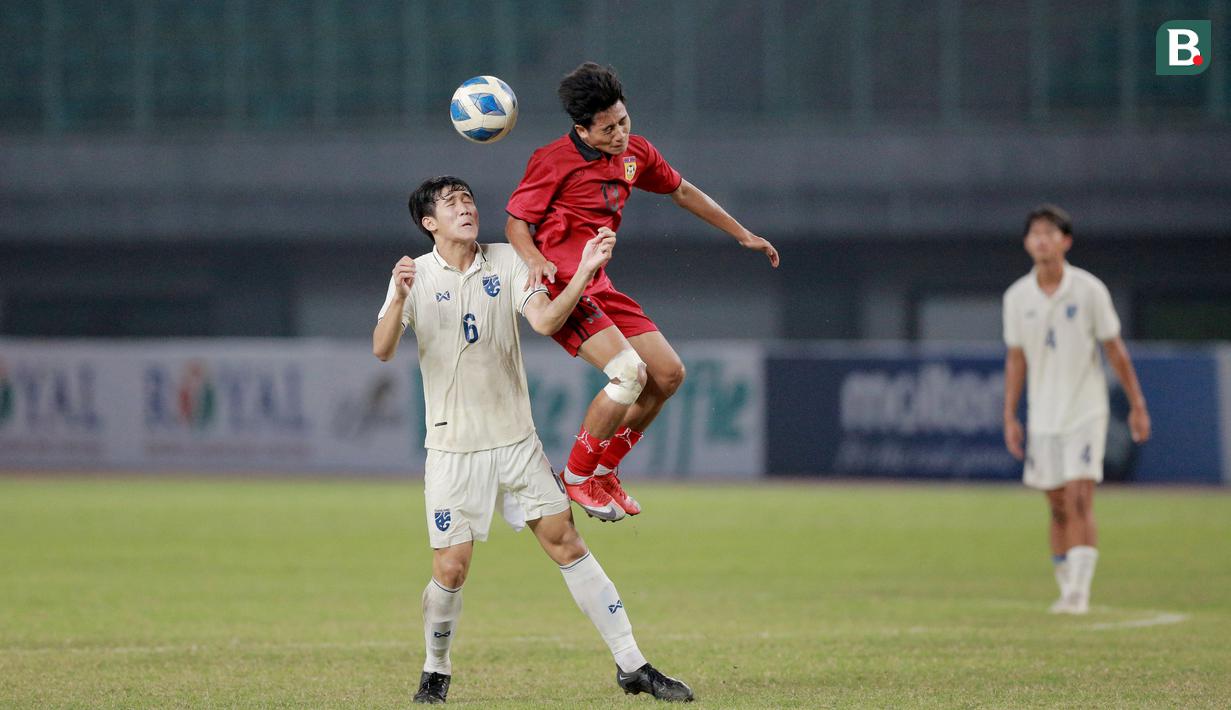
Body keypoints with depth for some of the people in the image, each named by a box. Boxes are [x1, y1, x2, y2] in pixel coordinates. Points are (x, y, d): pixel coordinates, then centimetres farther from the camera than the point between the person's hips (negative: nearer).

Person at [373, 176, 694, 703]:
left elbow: (544, 320, -9)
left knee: (565, 542, 0)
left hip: (515, 438, 2)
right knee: (451, 568, -5)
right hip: (453, 447, -2)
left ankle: (631, 666, 3)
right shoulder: (415, 275, -4)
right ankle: (436, 674, 20)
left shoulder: (506, 262, 3)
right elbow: (382, 351, -16)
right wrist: (400, 299, -35)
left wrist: (585, 272, -23)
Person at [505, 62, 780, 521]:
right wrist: (534, 259, -31)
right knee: (629, 372, -23)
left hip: (599, 288, 8)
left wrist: (743, 235, 26)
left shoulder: (635, 153, 7)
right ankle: (577, 479, -8)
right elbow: (516, 222, -9)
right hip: (562, 287, -8)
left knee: (669, 374, 7)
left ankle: (605, 470, 20)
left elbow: (682, 192, 22)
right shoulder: (554, 162, -14)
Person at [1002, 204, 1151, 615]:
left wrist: (1137, 405, 2)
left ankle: (1079, 592, -16)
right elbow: (1016, 359, 9)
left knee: (1079, 500, -14)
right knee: (1058, 507, 7)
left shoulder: (1089, 290, -7)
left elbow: (1115, 349, 0)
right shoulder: (1017, 297, 1)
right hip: (1043, 418, 3)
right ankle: (1067, 588, 18)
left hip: (1086, 412, -3)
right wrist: (1010, 417, 6)